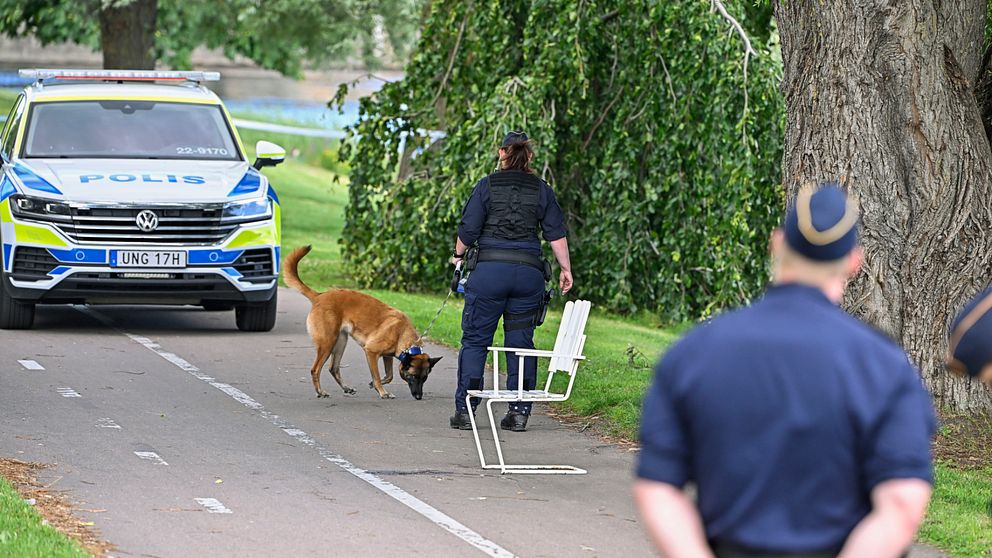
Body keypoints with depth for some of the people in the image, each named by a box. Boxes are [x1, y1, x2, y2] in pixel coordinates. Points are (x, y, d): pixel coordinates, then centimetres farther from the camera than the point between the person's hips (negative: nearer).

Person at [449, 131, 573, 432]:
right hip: (529, 271, 2)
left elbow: (468, 229, -2)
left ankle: (465, 410, 1)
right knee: (521, 342, 8)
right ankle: (519, 412, 6)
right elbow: (557, 233, 3)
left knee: (475, 339, 3)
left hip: (490, 270, -2)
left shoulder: (487, 186, 0)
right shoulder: (542, 190, 7)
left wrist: (458, 255, 15)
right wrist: (566, 269, 10)